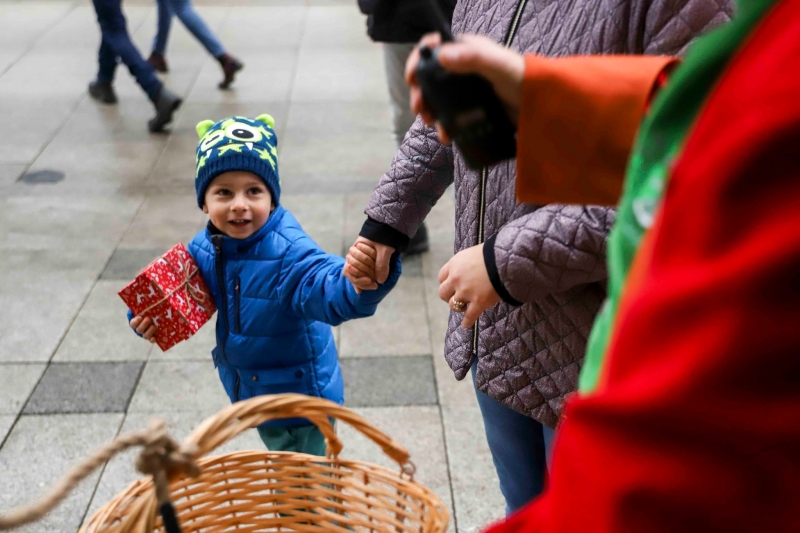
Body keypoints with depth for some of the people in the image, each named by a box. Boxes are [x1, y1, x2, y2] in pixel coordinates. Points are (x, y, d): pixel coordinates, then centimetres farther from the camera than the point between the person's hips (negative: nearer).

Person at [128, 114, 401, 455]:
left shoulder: (288, 252, -32)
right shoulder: (205, 250, -10)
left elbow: (328, 288, -49)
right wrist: (149, 316, -12)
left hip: (302, 398, -7)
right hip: (250, 395, 7)